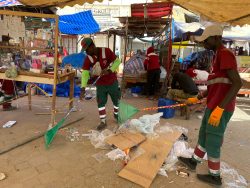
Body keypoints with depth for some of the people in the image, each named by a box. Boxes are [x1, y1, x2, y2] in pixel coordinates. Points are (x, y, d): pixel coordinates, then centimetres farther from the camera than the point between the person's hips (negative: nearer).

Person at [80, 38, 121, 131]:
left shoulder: (106, 51, -18)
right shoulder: (88, 58, -12)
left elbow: (117, 61, -10)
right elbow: (85, 73, -17)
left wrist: (109, 70, -27)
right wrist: (83, 88, -28)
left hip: (112, 82, -1)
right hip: (100, 84, 1)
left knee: (116, 100, 13)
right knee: (101, 102, 0)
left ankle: (117, 115, 40)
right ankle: (103, 122, 16)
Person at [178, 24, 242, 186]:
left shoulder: (225, 53, -15)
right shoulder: (218, 56, 16)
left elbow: (237, 83, -24)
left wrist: (219, 108, -27)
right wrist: (197, 98, 22)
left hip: (220, 108, -10)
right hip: (213, 106, 10)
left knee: (212, 142, 4)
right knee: (203, 136, 20)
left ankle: (215, 176, 21)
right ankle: (193, 161, 37)